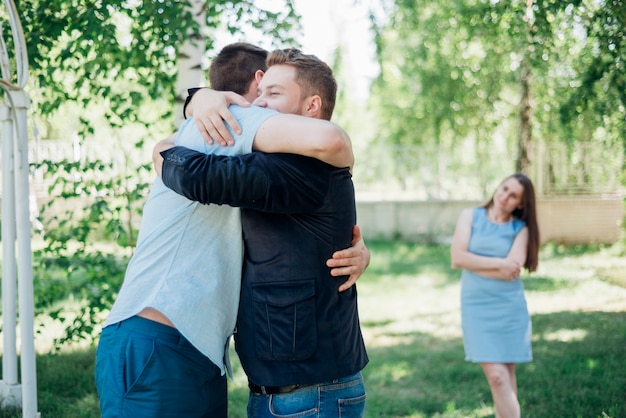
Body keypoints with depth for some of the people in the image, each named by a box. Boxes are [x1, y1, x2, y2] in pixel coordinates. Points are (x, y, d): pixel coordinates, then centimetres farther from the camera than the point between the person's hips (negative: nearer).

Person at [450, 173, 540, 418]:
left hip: (510, 307, 1)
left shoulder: (520, 228, 2)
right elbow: (458, 257, -9)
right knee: (496, 375, -9)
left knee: (506, 373, 8)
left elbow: (511, 271, -13)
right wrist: (498, 263, -11)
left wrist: (474, 263, -8)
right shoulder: (470, 216, 4)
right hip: (476, 306, -1)